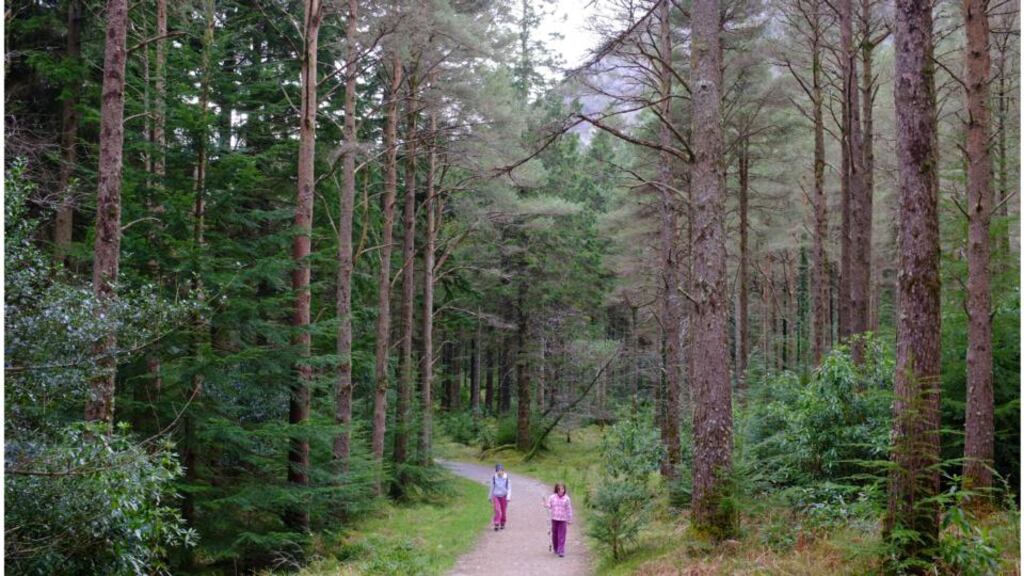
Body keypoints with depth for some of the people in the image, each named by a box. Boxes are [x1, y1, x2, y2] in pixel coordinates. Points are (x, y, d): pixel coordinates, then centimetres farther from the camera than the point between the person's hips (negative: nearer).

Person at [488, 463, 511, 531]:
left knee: (504, 511, 7)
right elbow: (492, 487, 7)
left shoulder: (506, 478, -9)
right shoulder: (494, 478, -5)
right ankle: (496, 525, -13)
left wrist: (508, 497, -15)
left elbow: (509, 488, -5)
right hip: (496, 496, 0)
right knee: (497, 510, -14)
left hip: (504, 496, 0)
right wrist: (490, 497, 14)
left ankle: (502, 524, 26)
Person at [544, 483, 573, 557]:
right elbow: (549, 505, 3)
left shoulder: (567, 499, -3)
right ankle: (556, 549, 28)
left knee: (561, 536, -6)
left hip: (563, 520, -2)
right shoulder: (552, 497, 0)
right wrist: (546, 505, -21)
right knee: (554, 534, 10)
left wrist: (569, 520, 6)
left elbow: (569, 509, 3)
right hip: (554, 519, 2)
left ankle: (561, 551, -5)